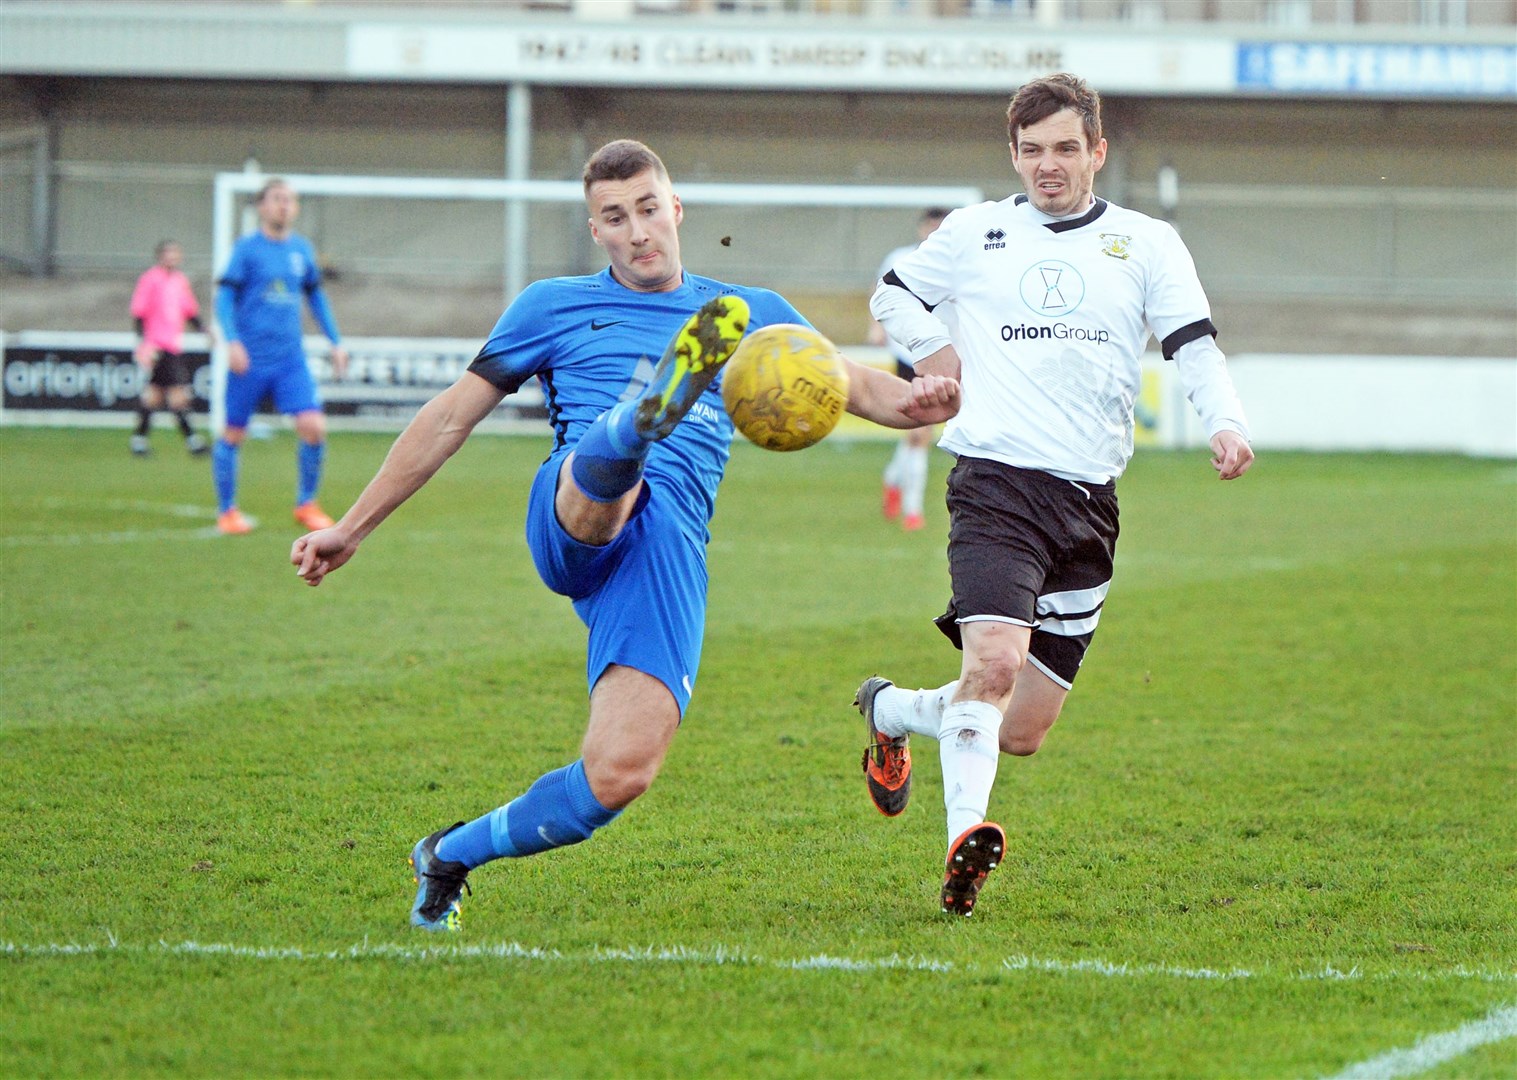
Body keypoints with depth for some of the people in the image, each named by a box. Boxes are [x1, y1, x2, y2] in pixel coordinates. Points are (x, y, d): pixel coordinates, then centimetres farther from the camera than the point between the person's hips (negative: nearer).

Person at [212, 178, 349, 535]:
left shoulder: (302, 249, 10)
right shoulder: (247, 248, -4)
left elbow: (315, 297, 23)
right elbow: (225, 295, -7)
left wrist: (336, 341, 20)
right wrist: (232, 341, -21)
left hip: (291, 359, 4)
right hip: (250, 358, -4)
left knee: (313, 426, -9)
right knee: (234, 433, 2)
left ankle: (306, 504, 7)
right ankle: (226, 510, 16)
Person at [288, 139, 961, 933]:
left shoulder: (753, 316, 26)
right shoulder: (556, 306, 22)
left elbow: (854, 386, 17)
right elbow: (451, 417, 23)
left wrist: (916, 400, -8)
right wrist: (350, 530, 22)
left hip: (671, 551, 1)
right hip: (572, 518, -1)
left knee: (620, 776, -16)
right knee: (607, 468, -40)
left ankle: (453, 854, 3)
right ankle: (645, 417, -75)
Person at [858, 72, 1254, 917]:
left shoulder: (1148, 244, 11)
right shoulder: (975, 234, 10)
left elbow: (1195, 345, 1)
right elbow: (892, 294, 25)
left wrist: (1226, 421, -19)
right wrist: (935, 352, 5)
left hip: (1089, 500, 2)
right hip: (996, 482, -2)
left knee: (1022, 732, 6)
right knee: (995, 659, -29)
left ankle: (893, 711, 33)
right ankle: (967, 834, -30)